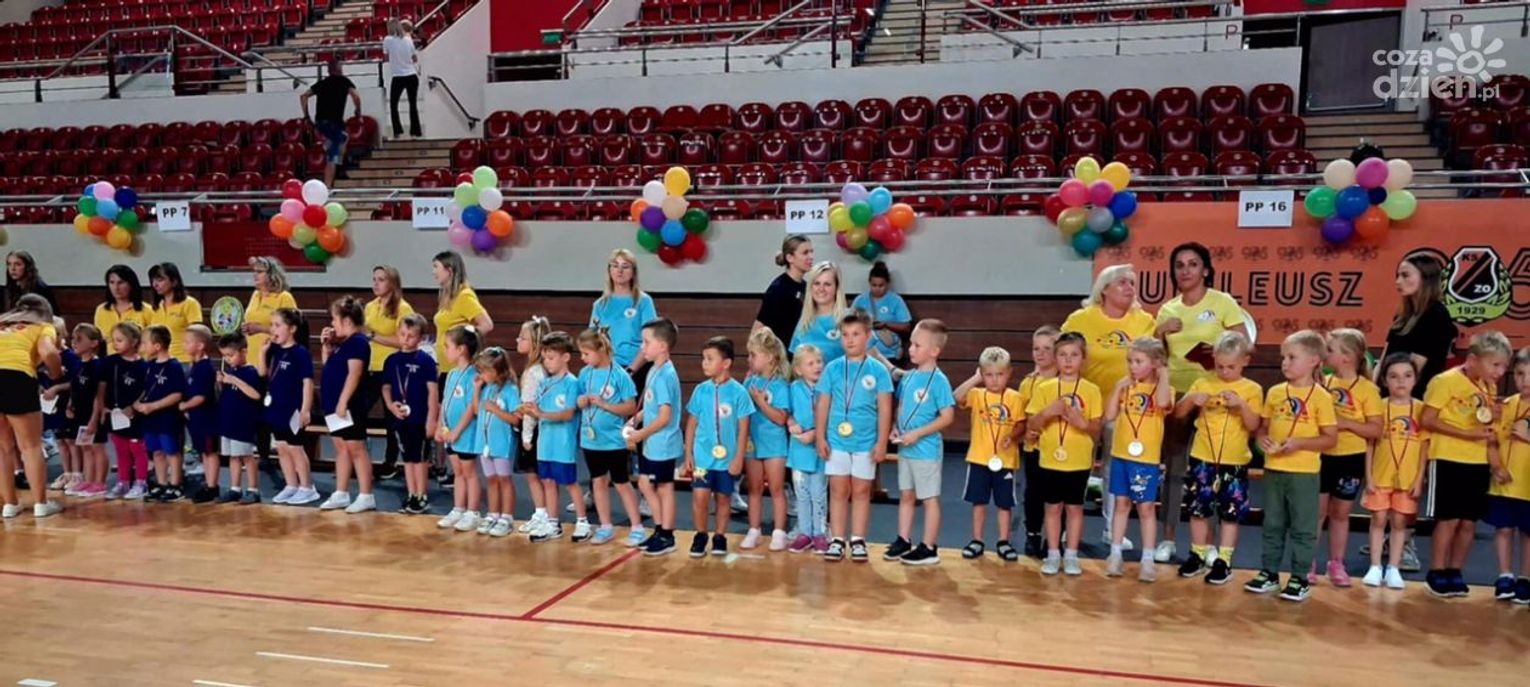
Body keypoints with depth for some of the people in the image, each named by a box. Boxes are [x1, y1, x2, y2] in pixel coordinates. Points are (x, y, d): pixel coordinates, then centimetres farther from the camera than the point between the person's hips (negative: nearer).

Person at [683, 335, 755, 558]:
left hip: (727, 458, -1)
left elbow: (743, 427, -5)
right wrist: (688, 454, 5)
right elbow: (692, 423, 7)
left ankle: (720, 537, 26)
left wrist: (739, 457, -6)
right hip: (702, 456, 2)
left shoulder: (738, 392, -9)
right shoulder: (701, 390, 0)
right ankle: (701, 535, 15)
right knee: (700, 497, -5)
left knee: (723, 498, 10)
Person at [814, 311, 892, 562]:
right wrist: (820, 437, 0)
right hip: (836, 440, 1)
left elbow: (885, 408, -2)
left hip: (866, 442, -1)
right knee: (838, 491, 6)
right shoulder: (833, 368, 1)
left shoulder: (878, 370, -3)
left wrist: (882, 442, -6)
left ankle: (858, 540, 17)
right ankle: (837, 540, 14)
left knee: (861, 491, 8)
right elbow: (823, 405, 4)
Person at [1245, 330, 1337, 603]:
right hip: (1273, 469, 5)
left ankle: (1300, 578, 14)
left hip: (1304, 473, -5)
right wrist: (1262, 439, -9)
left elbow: (1331, 438, -8)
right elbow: (1263, 427, 13)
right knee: (1273, 525, 14)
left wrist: (1299, 443, -20)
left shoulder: (1320, 397, -8)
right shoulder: (1275, 392, 5)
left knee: (1303, 527, 4)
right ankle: (1269, 573, 23)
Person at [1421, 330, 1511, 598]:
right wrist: (1467, 434, -19)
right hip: (1448, 460, -6)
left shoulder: (1489, 387, 11)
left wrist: (1494, 418, 1)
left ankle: (1455, 572, 18)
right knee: (1449, 518, -4)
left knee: (1469, 521, 7)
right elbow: (1427, 421, -14)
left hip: (1478, 462, 7)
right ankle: (1436, 574, 6)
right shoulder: (1446, 381, -11)